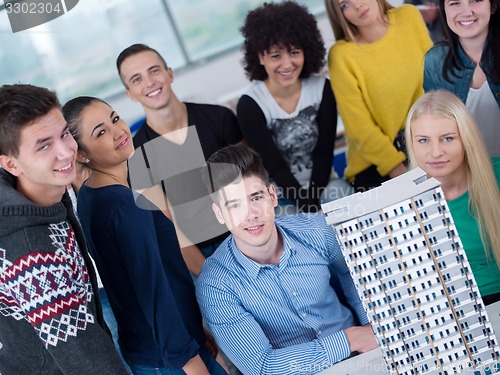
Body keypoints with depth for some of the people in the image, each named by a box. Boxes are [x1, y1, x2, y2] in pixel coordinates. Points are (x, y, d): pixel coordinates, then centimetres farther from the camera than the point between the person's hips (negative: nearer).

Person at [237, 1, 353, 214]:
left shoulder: (322, 89, -7)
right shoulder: (249, 105, -18)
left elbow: (324, 152, -4)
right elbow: (274, 167, -16)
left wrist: (316, 201, -13)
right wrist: (310, 209, -18)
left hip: (321, 183, 3)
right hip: (280, 194, -2)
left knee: (339, 194, -26)